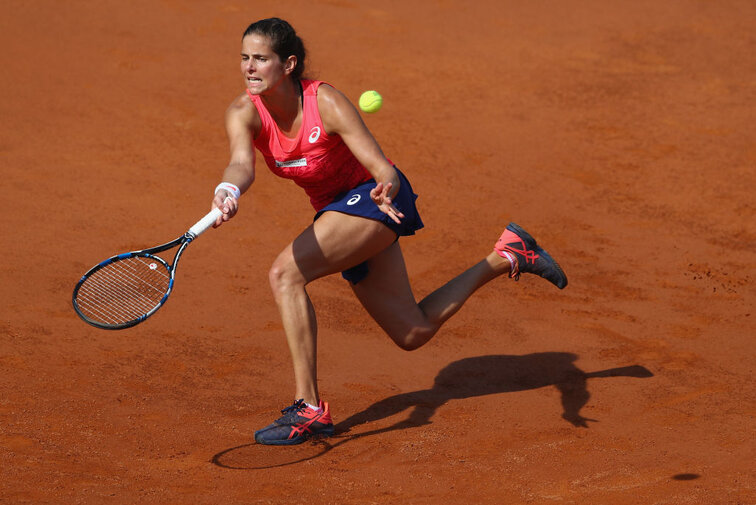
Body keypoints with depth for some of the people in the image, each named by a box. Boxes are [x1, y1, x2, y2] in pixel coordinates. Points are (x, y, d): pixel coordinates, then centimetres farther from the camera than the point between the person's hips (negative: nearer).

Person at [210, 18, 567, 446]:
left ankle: (310, 408, -24)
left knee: (286, 273, -27)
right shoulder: (245, 113, -13)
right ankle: (507, 255, 33)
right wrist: (229, 191, -56)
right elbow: (242, 163, -32)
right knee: (413, 333, 14)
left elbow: (383, 168, -28)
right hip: (337, 210, 7)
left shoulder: (326, 102, -25)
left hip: (375, 199, -7)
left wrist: (387, 187, -52)